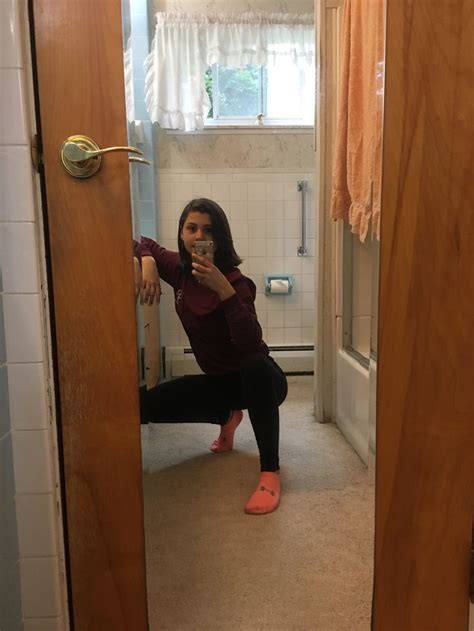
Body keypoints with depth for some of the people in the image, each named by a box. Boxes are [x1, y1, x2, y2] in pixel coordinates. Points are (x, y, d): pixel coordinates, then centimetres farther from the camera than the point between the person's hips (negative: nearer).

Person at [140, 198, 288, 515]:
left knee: (254, 364, -41)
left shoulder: (235, 281, -24)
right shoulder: (180, 269, -5)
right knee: (148, 404, -6)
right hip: (220, 380, 7)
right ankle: (226, 416, 18)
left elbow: (251, 343, -38)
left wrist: (224, 290, -44)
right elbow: (145, 243, 14)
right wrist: (148, 263, -9)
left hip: (260, 379, -6)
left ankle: (271, 472, -29)